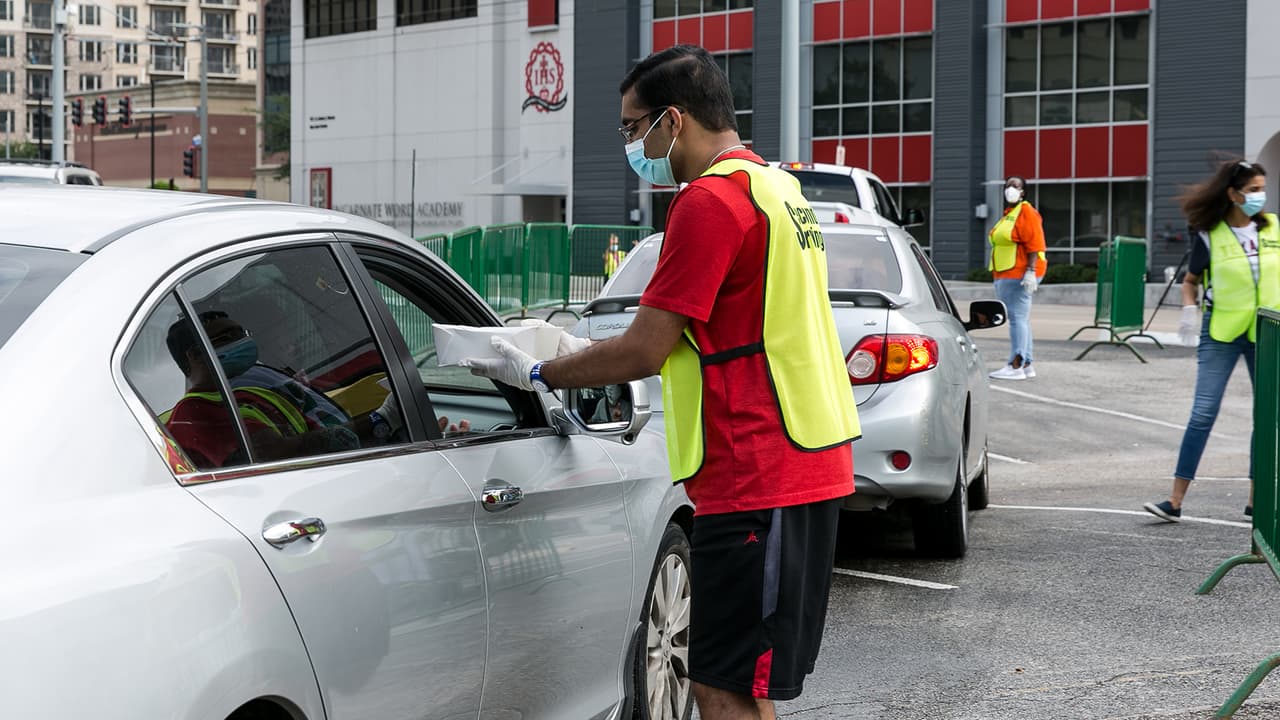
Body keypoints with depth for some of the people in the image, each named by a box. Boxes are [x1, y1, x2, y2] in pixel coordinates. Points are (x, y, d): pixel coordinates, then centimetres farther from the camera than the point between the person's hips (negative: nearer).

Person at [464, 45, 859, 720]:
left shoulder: (711, 199, -14)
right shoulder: (773, 185, 19)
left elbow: (645, 352, -14)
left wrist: (537, 373, 1)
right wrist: (588, 359, 25)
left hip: (756, 480, -11)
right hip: (803, 467, 11)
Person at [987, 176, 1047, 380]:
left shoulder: (1026, 212, -8)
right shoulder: (1008, 214, 21)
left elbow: (1034, 244, -17)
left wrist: (1031, 271, -24)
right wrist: (997, 276, 23)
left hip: (1018, 275, -10)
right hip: (1005, 276, 10)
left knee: (1018, 318, -12)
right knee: (1018, 319, 11)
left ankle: (1016, 366, -15)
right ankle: (1026, 365, 15)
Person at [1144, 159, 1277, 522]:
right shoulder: (1209, 235, -5)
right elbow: (1190, 280, 6)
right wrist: (1189, 309, -12)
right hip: (1220, 333, -3)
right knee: (1203, 414, -7)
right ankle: (1175, 501, -6)